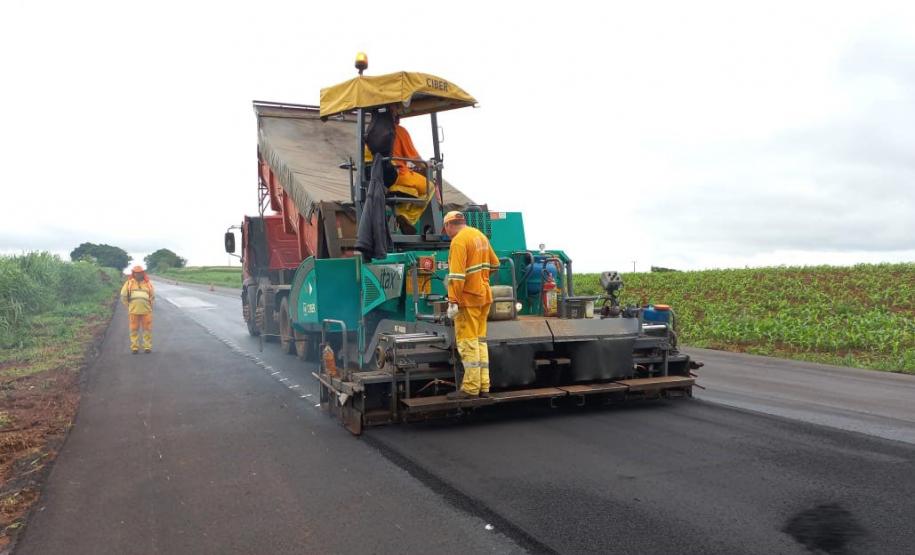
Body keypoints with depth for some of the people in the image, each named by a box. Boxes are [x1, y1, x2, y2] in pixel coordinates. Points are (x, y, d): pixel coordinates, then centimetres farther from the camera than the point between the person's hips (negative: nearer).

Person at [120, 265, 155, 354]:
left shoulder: (148, 283, 9)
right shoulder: (129, 283, 7)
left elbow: (152, 296, 16)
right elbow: (123, 296, 10)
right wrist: (129, 306, 10)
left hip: (146, 311, 0)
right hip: (133, 311, 0)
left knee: (147, 329, 0)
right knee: (134, 329, 2)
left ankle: (147, 347, 6)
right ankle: (134, 347, 8)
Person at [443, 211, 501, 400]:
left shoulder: (459, 241, -13)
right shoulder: (480, 235, 12)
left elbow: (457, 275, -21)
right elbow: (494, 263, 22)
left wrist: (452, 301, -21)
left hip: (468, 298, -8)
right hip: (484, 295, 8)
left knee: (468, 342, -3)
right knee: (480, 340, 12)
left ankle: (470, 388, 0)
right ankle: (483, 386, 16)